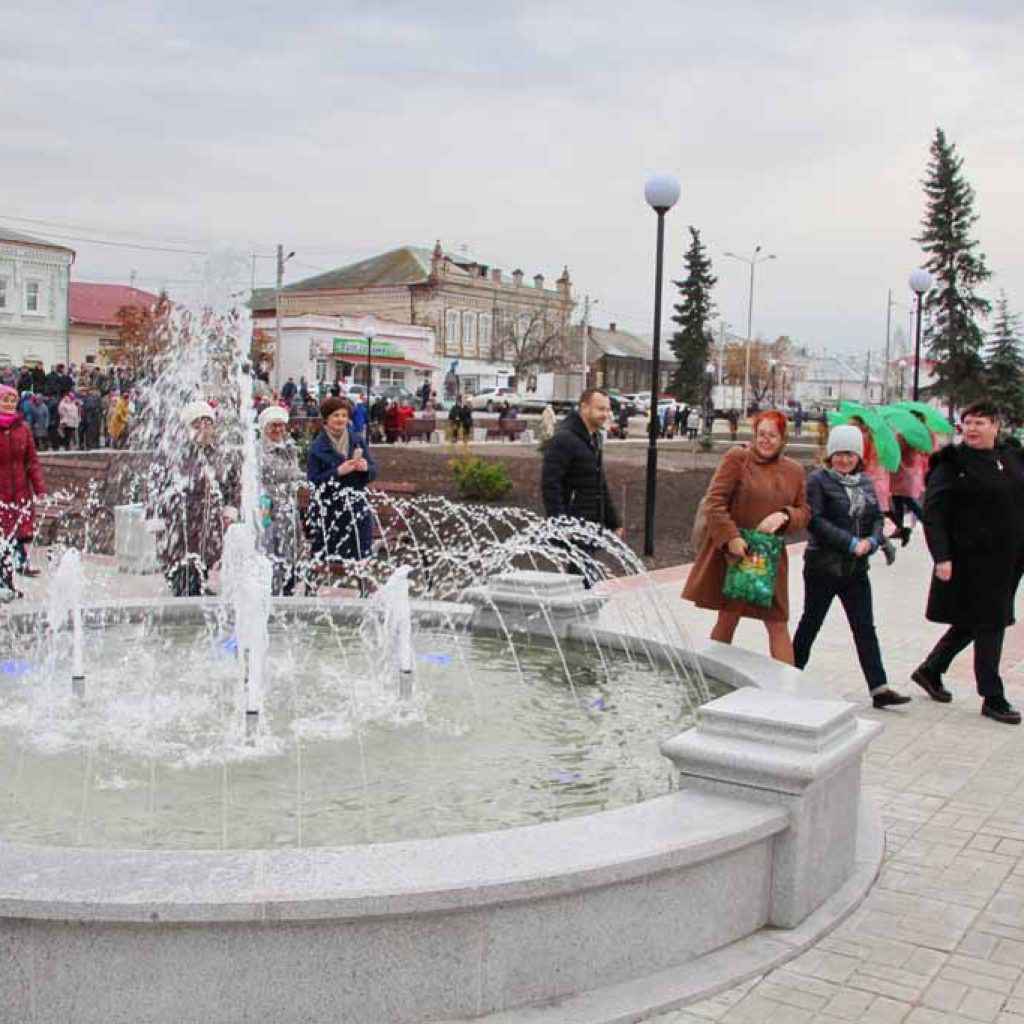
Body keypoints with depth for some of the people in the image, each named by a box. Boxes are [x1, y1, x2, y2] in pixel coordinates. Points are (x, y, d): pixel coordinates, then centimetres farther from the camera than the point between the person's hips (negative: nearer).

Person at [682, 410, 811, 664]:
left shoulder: (794, 471, 10)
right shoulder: (737, 458, -4)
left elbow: (804, 512, 13)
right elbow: (714, 501, -9)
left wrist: (784, 516, -9)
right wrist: (731, 537, -19)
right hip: (732, 553, -3)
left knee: (778, 625, 4)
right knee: (727, 620, 7)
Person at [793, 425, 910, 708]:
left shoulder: (865, 482, 10)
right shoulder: (818, 480, -7)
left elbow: (878, 517, 12)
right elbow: (815, 520, -16)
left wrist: (871, 541, -9)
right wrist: (850, 543, -20)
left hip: (856, 568, 5)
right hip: (823, 566, -5)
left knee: (865, 628, 3)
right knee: (811, 622, 8)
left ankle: (879, 689, 3)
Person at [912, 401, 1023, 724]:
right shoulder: (952, 464, -10)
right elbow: (933, 513, -14)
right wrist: (941, 557, -21)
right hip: (972, 559, -7)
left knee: (972, 623, 15)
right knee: (988, 625, -2)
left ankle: (929, 670, 32)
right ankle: (993, 698, 9)